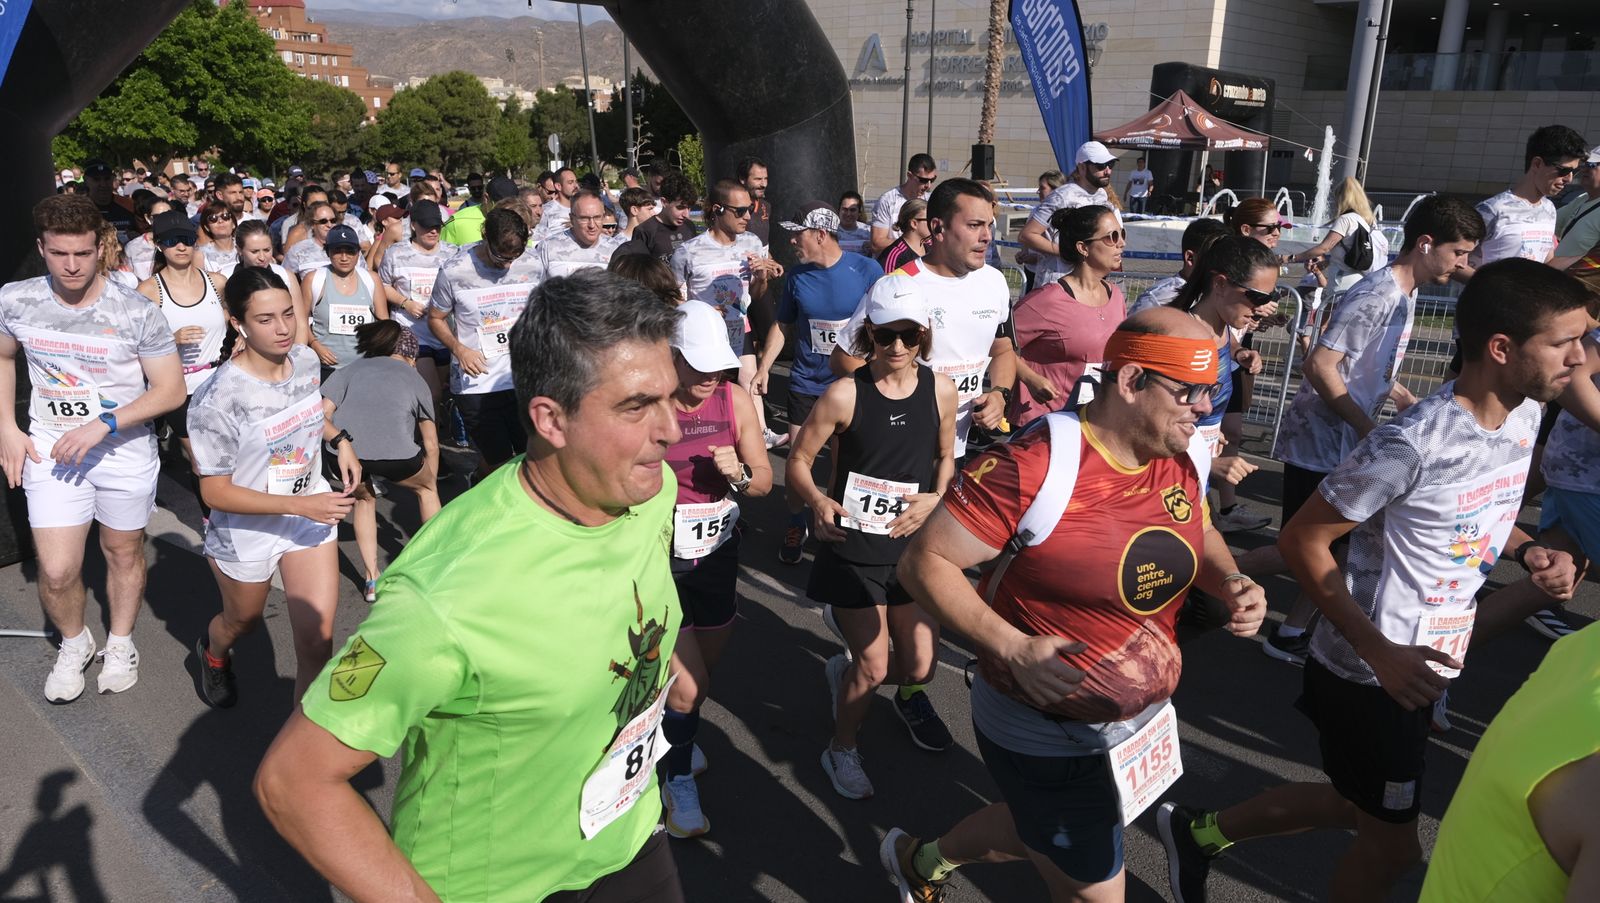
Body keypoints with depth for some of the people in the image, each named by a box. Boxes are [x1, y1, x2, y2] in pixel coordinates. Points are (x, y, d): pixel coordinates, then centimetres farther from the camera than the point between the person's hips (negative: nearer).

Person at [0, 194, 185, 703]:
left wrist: (103, 424, -22)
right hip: (52, 446, 1)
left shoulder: (135, 313, -16)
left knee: (124, 551, 15)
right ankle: (74, 643, 27)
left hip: (126, 447, -1)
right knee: (57, 571, -2)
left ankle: (120, 643, 37)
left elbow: (171, 390, -12)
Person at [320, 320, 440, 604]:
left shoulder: (353, 368, 28)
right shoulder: (415, 378, 27)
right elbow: (431, 445, 32)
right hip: (395, 454, -1)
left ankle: (372, 581, 30)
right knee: (426, 487, 32)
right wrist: (431, 485, 45)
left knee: (364, 498, 34)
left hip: (345, 451, 1)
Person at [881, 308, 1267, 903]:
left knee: (1042, 832, 30)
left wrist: (1231, 582, -5)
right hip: (1046, 736, -8)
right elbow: (923, 563, -21)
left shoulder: (1184, 457, -5)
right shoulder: (1032, 467, -28)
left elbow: (1197, 533, 16)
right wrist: (1013, 650, -30)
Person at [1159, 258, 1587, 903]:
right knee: (1392, 844, 10)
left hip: (1422, 668, 9)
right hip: (1369, 674, -8)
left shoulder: (1525, 415, -1)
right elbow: (1301, 540, -23)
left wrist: (1528, 551, -4)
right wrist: (1378, 652, -27)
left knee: (1360, 807, 24)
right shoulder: (1413, 444, -28)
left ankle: (1201, 832, 39)